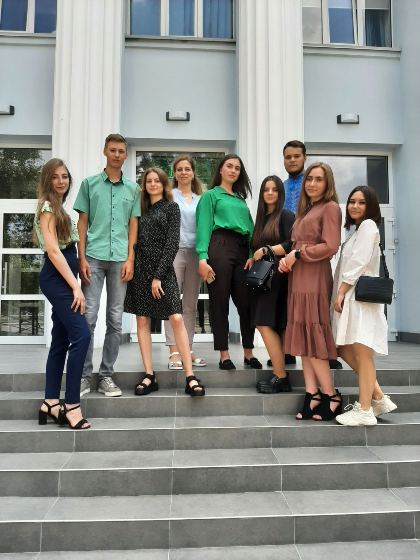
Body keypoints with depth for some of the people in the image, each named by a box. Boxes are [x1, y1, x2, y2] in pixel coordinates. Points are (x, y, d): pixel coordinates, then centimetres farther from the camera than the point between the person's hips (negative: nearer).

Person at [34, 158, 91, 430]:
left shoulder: (60, 208, 20)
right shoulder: (47, 207, -7)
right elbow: (53, 250, -16)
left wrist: (74, 283, 10)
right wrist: (75, 286, -20)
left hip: (62, 279, 10)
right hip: (56, 279, -10)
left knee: (61, 339, 8)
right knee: (81, 334, -16)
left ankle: (51, 404, 14)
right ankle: (72, 405, -10)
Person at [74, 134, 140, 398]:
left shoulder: (133, 188, 13)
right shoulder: (89, 183, 8)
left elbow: (133, 225, 11)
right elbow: (82, 223, 6)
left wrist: (130, 259, 1)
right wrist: (82, 258, -3)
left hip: (120, 259, 2)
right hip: (94, 256, -2)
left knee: (115, 320, 3)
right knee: (88, 317, -5)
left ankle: (107, 376, 13)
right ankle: (84, 375, 6)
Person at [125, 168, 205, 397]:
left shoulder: (171, 207, 5)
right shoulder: (141, 208, 17)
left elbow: (172, 243, -5)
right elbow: (135, 240, 14)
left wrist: (159, 275, -12)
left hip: (162, 268, -4)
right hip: (139, 268, 4)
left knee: (176, 318, -12)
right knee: (142, 320, 2)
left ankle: (190, 378, -8)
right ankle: (149, 376, 10)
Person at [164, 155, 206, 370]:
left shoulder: (201, 199, 17)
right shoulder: (168, 195, 8)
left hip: (194, 252, 4)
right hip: (174, 250, -4)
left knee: (191, 304, 6)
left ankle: (188, 349, 12)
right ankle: (174, 352, -7)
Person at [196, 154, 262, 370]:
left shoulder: (241, 199, 26)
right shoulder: (211, 195, 10)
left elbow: (250, 228, 19)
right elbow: (204, 226, -2)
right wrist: (202, 257, -14)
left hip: (242, 249, 5)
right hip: (220, 247, -5)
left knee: (246, 302, 3)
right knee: (219, 302, -1)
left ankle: (248, 353, 15)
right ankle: (224, 355, 6)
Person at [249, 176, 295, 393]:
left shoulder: (285, 215, 0)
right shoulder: (261, 218, 21)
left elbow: (291, 244, -12)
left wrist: (267, 250, -13)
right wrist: (254, 258, 8)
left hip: (278, 276, -7)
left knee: (265, 324, -14)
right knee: (271, 326, 4)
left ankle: (280, 377, -9)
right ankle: (280, 375, 8)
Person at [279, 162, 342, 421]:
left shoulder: (330, 207, -2)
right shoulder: (306, 210, 22)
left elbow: (330, 246, -12)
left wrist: (297, 254, -7)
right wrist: (288, 258, 1)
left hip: (315, 277, -8)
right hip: (299, 277, 8)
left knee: (312, 336, -8)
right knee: (303, 337, 4)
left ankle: (331, 396, 3)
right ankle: (312, 395, 8)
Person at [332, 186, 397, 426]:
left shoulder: (368, 225, -2)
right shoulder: (357, 230, 25)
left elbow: (358, 263, -13)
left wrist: (341, 292, -14)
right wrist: (340, 294, 11)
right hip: (351, 296, 9)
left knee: (362, 352, -8)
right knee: (346, 350, 9)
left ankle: (364, 411, -2)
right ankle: (378, 397, 16)